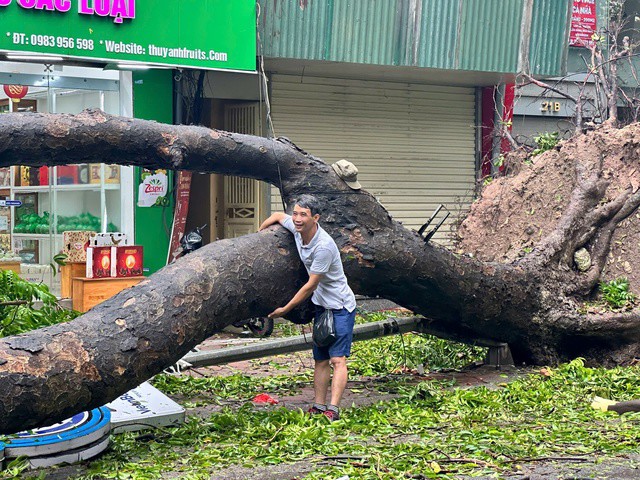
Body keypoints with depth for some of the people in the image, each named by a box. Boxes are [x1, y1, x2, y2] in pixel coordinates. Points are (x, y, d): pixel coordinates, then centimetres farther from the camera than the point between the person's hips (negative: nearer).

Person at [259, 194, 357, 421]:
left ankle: (333, 410, -21)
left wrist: (286, 309, -11)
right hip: (321, 306, 9)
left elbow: (311, 285, -20)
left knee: (337, 359, -15)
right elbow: (277, 216, 19)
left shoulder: (324, 246, -28)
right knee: (320, 360, 9)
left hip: (340, 306, -9)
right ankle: (318, 407, 14)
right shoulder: (296, 228, -5)